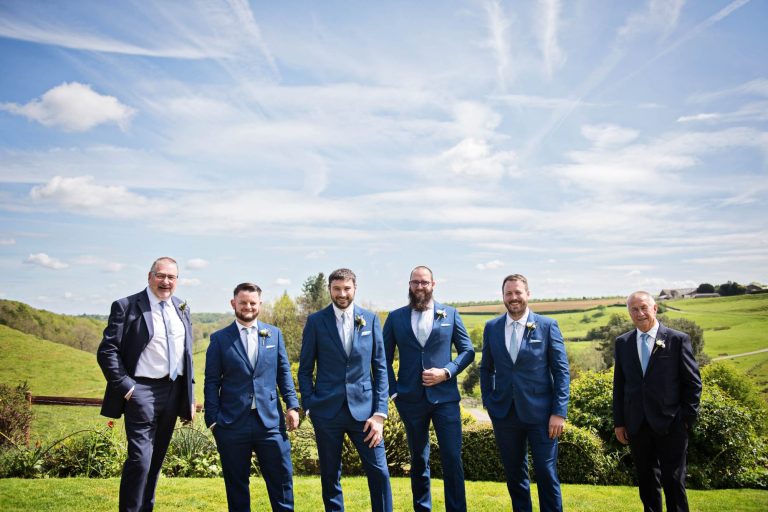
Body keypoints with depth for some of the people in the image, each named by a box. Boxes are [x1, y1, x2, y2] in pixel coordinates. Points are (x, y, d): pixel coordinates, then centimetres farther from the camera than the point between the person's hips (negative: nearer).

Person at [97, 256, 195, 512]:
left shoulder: (182, 308, 11)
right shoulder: (126, 306, -6)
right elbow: (107, 351, -8)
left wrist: (190, 396, 13)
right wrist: (125, 387, -15)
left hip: (174, 391, 6)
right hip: (142, 391, -6)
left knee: (156, 459, 15)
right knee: (140, 458, -9)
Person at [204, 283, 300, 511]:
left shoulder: (274, 334, 9)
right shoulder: (219, 339, 3)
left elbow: (284, 372, 11)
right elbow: (212, 382, 2)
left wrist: (292, 405, 2)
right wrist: (213, 419, -3)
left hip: (270, 420, 1)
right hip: (232, 423, -1)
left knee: (281, 478, 4)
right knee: (236, 483, 10)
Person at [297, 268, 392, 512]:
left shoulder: (371, 319, 3)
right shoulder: (316, 321, 0)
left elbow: (380, 368, 4)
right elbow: (305, 369, 5)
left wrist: (380, 413, -3)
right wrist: (309, 407, -4)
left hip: (363, 409, 1)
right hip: (327, 410, 0)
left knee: (379, 472, -1)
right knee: (330, 476, 10)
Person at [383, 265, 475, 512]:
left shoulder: (450, 314, 3)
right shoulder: (395, 317, 5)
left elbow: (468, 351, 4)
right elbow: (385, 358, 8)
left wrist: (446, 372, -10)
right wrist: (393, 390, -1)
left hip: (445, 396, -1)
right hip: (411, 399, 1)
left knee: (452, 458, -4)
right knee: (418, 460, 13)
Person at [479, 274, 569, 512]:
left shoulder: (547, 326, -4)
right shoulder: (491, 327, 4)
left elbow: (561, 370, -4)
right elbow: (486, 368, 12)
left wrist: (559, 412, -10)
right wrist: (488, 402, 4)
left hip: (540, 412, -3)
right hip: (504, 413, 3)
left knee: (546, 473, 4)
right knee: (514, 473, 14)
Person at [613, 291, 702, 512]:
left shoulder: (678, 339, -4)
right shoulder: (622, 343, 6)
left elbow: (693, 382, -2)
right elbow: (619, 384, 8)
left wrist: (687, 418, -6)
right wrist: (619, 422, 6)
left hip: (670, 425, -3)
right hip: (637, 425, 3)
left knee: (673, 481, 3)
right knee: (647, 480, 13)